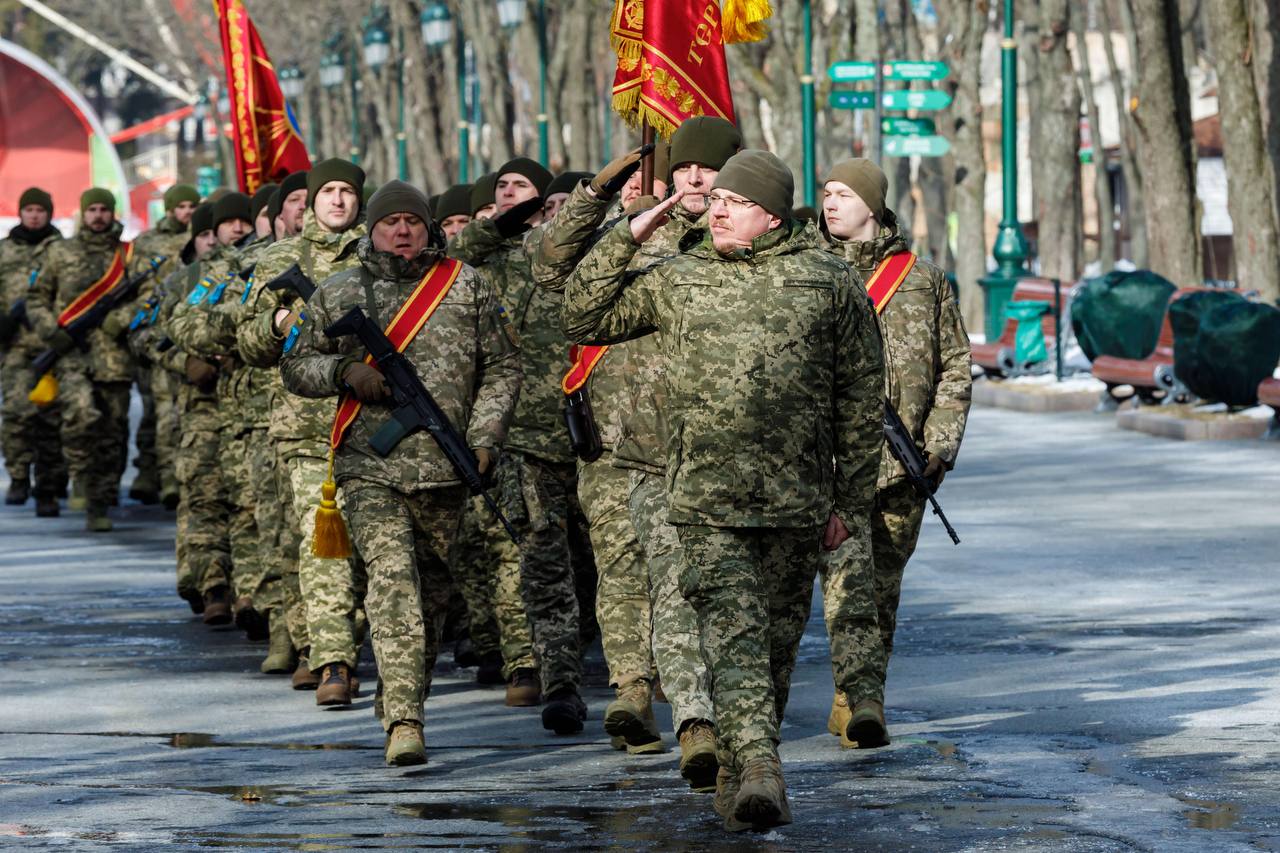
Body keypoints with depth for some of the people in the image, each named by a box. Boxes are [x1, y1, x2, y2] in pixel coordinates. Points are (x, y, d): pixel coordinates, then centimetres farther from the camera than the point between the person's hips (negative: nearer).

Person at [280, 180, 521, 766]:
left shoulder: (467, 288, 7)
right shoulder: (337, 295, 7)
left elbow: (502, 368, 10)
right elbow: (295, 366, 13)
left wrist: (483, 439, -2)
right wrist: (344, 372, -8)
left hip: (446, 469, 2)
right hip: (371, 468, -2)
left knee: (431, 592, 11)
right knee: (392, 583, -16)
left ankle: (409, 699, 31)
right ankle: (403, 723, -24)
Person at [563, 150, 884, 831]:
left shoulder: (830, 284, 7)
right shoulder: (674, 280, 11)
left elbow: (861, 398, 10)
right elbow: (583, 319, 13)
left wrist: (850, 498, 8)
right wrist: (628, 236, 5)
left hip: (796, 497, 1)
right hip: (707, 494, 0)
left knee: (776, 639, 4)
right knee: (732, 631, -8)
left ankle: (737, 773, 8)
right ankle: (759, 769, -13)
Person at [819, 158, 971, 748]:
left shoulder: (924, 282, 9)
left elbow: (954, 369, 11)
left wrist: (940, 445, 0)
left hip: (901, 459, 2)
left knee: (883, 585, 8)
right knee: (846, 576, -16)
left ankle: (853, 701, 20)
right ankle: (861, 697, -25)